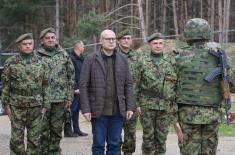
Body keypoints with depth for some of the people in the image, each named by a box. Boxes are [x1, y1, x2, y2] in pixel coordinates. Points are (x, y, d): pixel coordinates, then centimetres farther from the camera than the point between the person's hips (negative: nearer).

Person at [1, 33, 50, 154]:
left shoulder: (41, 63, 4)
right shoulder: (11, 63, 0)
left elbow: (46, 86, 6)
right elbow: (5, 85, 3)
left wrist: (45, 106, 1)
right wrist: (6, 105, -1)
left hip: (36, 107, 1)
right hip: (16, 107, -1)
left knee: (34, 139, 5)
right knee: (16, 139, 1)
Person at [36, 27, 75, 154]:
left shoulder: (63, 55, 9)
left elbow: (71, 76, 11)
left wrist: (69, 96, 5)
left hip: (60, 99, 3)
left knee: (57, 129, 9)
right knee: (43, 129, 0)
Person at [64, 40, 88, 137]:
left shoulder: (80, 58, 17)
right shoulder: (71, 58, -12)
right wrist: (75, 88, -20)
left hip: (79, 89, 9)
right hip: (74, 89, -9)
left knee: (76, 110, 13)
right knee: (72, 110, -6)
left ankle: (77, 130, 19)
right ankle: (67, 131, -1)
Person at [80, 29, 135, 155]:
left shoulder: (122, 59, 8)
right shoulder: (91, 59, -2)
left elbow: (128, 84, 9)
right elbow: (83, 85, -3)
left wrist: (130, 107, 2)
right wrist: (85, 109, -9)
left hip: (118, 110, 3)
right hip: (99, 110, -3)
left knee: (115, 144, 8)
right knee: (98, 145, 4)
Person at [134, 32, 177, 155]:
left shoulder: (171, 60, 6)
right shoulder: (142, 61, 1)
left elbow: (177, 82, 8)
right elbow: (136, 84, 2)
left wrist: (175, 103, 3)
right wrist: (137, 103, -3)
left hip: (166, 106, 2)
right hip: (147, 105, -1)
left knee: (161, 137, 6)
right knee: (148, 136, 2)